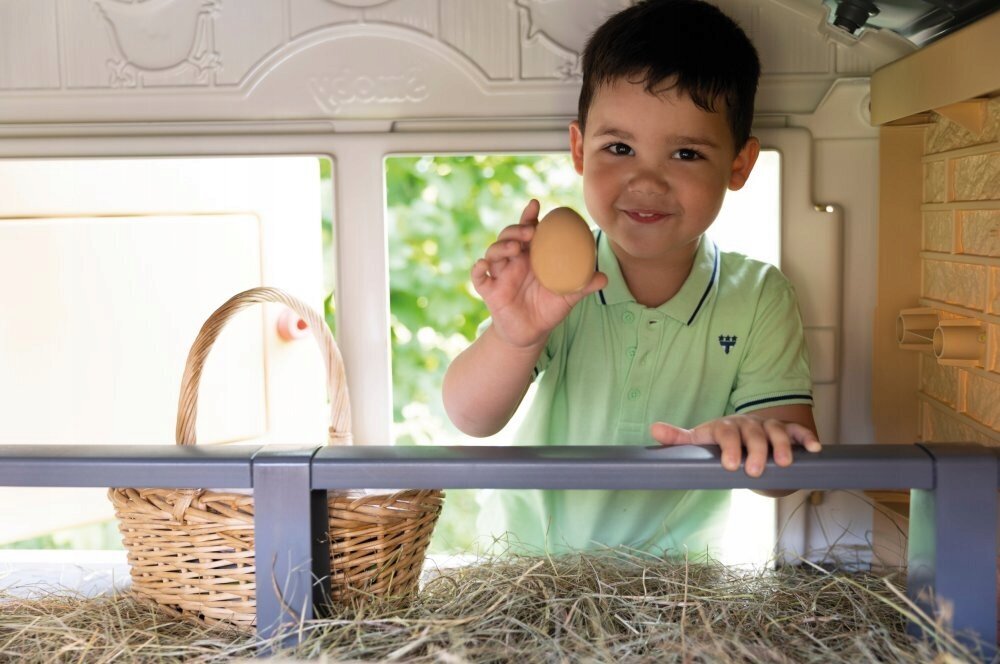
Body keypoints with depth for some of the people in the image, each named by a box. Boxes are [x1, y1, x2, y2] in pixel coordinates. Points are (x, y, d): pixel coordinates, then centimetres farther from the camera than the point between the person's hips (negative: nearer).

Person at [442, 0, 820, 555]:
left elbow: (795, 463, -8)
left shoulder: (758, 299, -6)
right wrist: (515, 338, -33)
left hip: (676, 572, 3)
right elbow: (471, 420, -14)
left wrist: (751, 435, -30)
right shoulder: (551, 279, -9)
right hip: (529, 559, -2)